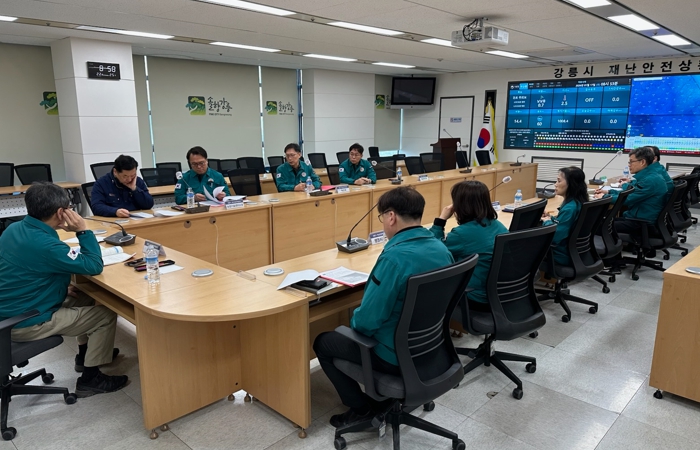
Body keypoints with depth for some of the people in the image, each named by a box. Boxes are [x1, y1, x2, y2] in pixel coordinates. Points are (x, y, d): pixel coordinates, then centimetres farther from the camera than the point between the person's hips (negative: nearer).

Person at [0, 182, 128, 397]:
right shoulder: (44, 244, -29)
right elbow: (94, 266, -23)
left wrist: (61, 286, 7)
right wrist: (83, 230, -18)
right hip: (24, 324, -9)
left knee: (85, 298, 22)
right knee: (106, 315, -2)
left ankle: (86, 354, 36)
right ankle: (90, 378, 9)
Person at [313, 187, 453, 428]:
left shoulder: (395, 256, -30)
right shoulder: (442, 250, -4)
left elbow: (369, 319, -25)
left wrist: (354, 321, -2)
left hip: (398, 356, -8)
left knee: (322, 342, 13)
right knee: (349, 330, 31)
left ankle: (362, 408, 18)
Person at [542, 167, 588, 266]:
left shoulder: (569, 208, -27)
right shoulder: (578, 202, 2)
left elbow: (555, 238, -28)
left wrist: (547, 222, -11)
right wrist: (550, 218, 0)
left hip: (563, 256, -9)